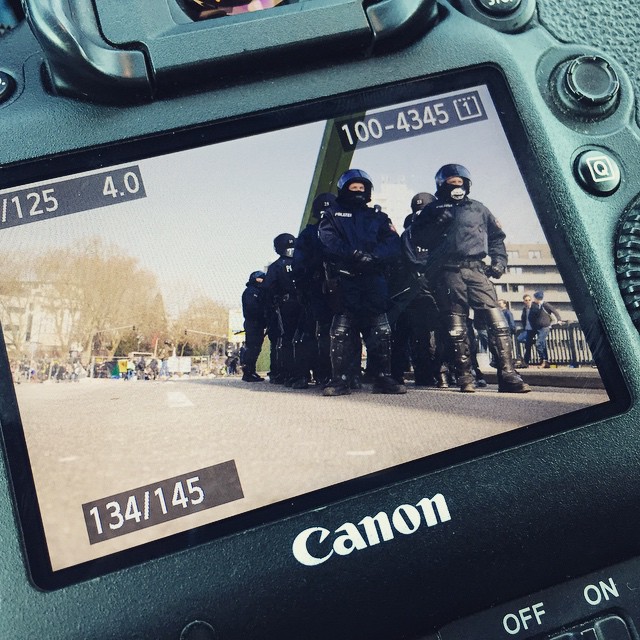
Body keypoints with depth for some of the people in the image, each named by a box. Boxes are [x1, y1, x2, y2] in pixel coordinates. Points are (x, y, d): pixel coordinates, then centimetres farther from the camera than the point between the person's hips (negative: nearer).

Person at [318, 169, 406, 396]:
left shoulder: (378, 216, 22)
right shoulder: (333, 214, 17)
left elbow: (393, 245, 5)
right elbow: (329, 242, -2)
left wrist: (372, 256, -14)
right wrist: (355, 254, -17)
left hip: (373, 279, 2)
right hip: (343, 279, -2)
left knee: (380, 330, -5)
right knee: (342, 330, -9)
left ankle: (383, 378, -1)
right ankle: (340, 379, -7)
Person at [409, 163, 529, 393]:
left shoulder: (478, 209, 22)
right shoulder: (433, 210, 16)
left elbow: (496, 236, 27)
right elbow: (416, 237, 5)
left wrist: (499, 260, 12)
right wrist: (438, 224, -9)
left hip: (476, 270, 2)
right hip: (448, 272, -2)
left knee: (496, 321, -10)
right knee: (457, 325, -4)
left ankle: (508, 375, -11)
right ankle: (465, 377, 2)